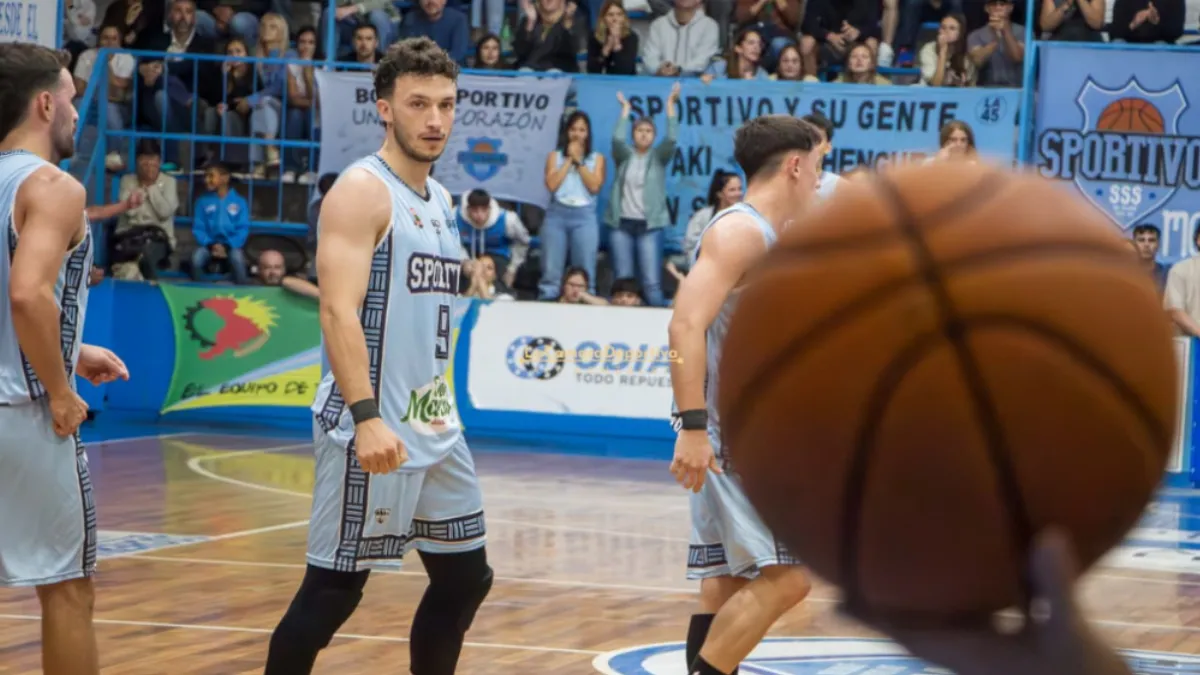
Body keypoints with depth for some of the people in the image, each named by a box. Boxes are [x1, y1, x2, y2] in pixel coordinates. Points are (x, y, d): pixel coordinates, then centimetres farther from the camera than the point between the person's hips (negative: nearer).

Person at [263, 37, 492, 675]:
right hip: (373, 427, -9)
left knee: (465, 576, 12)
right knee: (335, 586, -6)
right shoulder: (361, 190, -12)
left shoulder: (439, 199, 15)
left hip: (436, 425, 9)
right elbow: (338, 312, -22)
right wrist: (367, 417, -30)